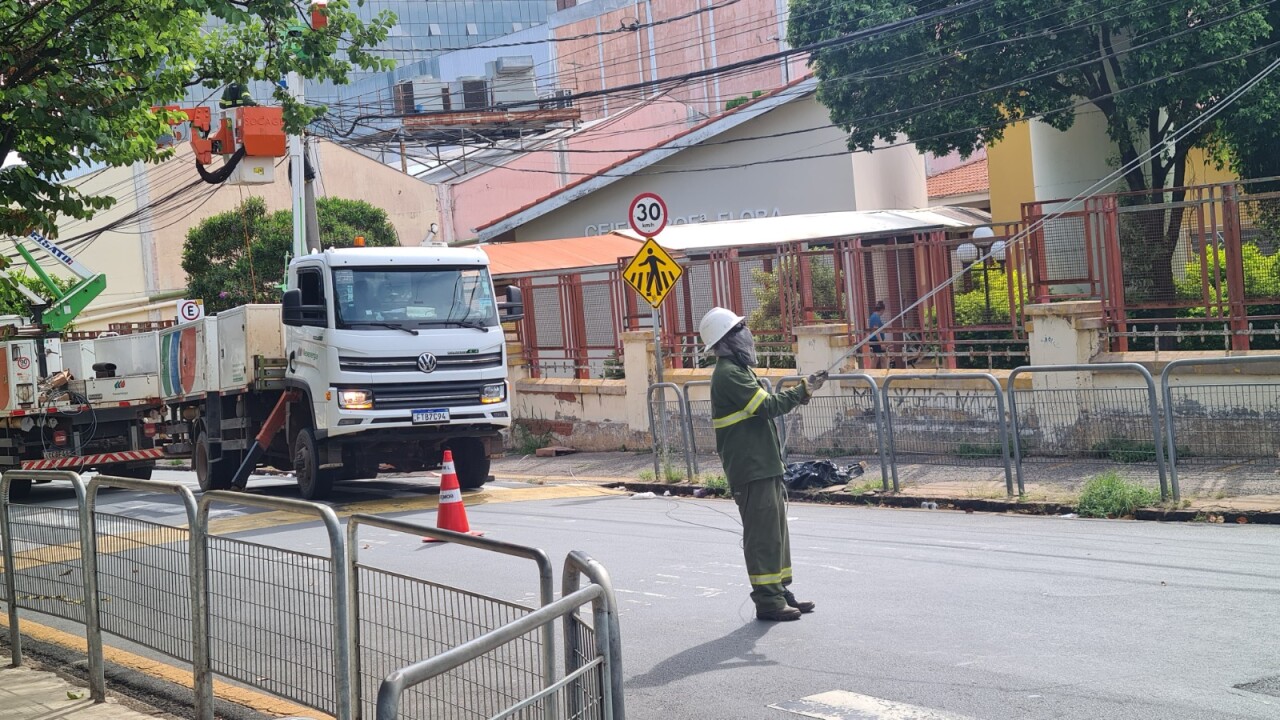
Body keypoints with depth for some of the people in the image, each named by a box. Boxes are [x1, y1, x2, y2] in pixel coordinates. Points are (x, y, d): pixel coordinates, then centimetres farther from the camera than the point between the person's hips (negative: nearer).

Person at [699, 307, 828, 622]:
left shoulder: (738, 370, 17)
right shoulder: (727, 374, -16)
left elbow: (763, 408, 18)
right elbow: (768, 406, -20)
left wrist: (803, 390, 8)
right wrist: (803, 390, -11)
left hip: (765, 465, 10)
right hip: (751, 469, -10)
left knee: (776, 530, 14)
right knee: (763, 533, -7)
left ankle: (780, 592, 22)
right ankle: (768, 600, -3)